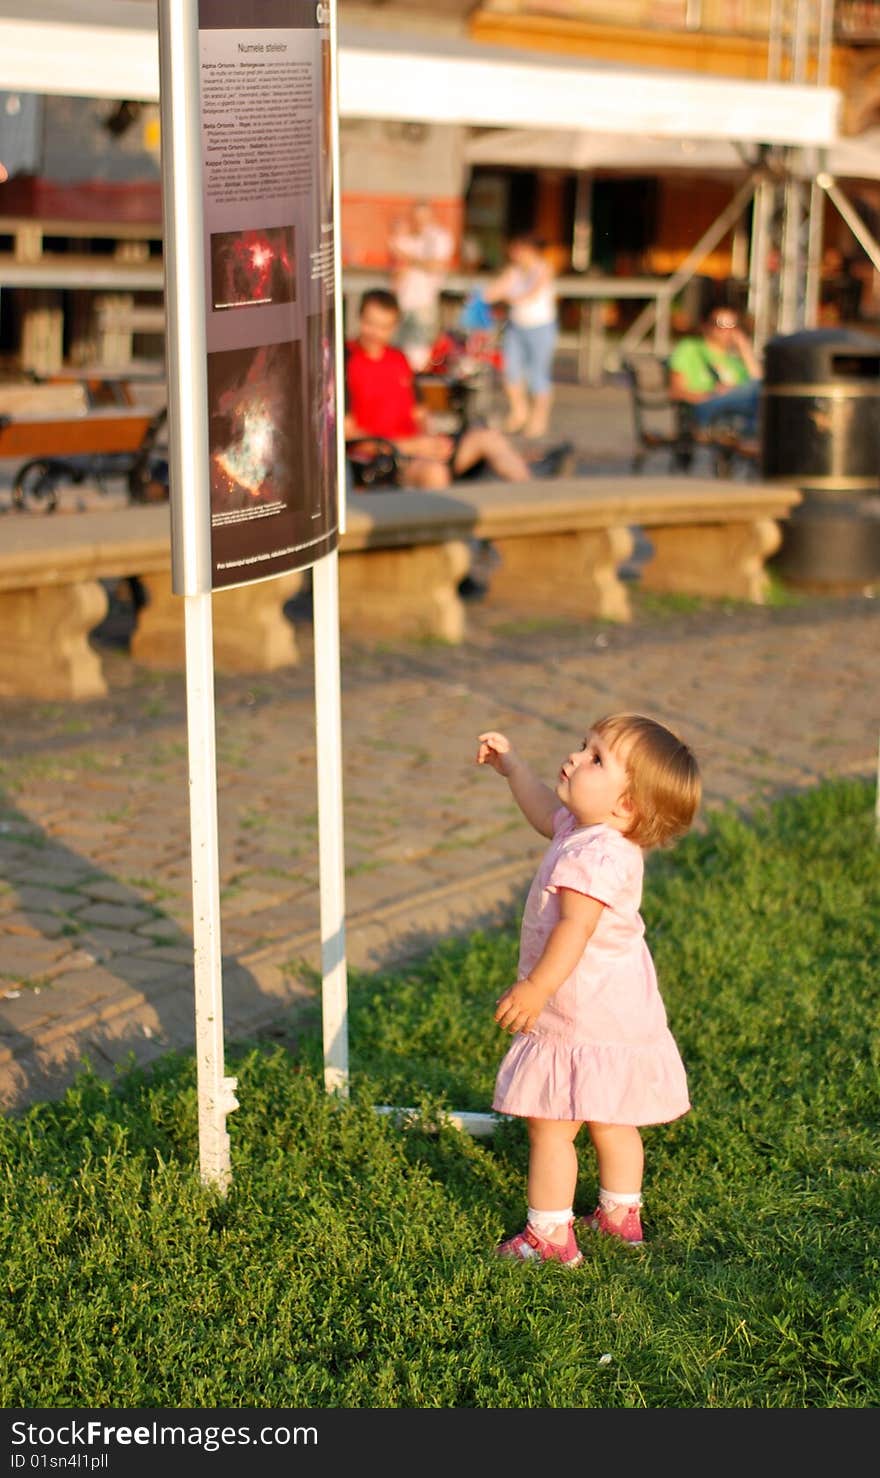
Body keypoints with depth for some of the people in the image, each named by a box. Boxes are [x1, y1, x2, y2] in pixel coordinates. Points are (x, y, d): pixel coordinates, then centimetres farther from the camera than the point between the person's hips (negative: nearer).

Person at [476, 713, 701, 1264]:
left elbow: (575, 927, -35)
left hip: (584, 1024, -11)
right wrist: (511, 765, 30)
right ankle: (621, 1213, 37)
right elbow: (547, 813, 28)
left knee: (550, 1126, 0)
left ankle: (550, 1234, 8)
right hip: (620, 1009, 11)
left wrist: (537, 987, -37)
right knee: (611, 1122, 23)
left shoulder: (594, 856, -27)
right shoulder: (583, 830, 6)